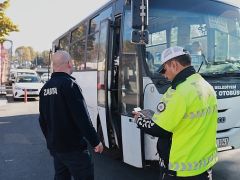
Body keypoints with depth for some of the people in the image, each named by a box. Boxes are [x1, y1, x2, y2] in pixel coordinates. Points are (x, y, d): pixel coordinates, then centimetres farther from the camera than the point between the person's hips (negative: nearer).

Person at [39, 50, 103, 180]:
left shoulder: (45, 88, 6)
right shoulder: (69, 84, -17)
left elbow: (42, 119, 13)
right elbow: (82, 118, -21)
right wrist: (96, 141, -13)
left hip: (54, 147, 8)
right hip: (72, 147, -8)